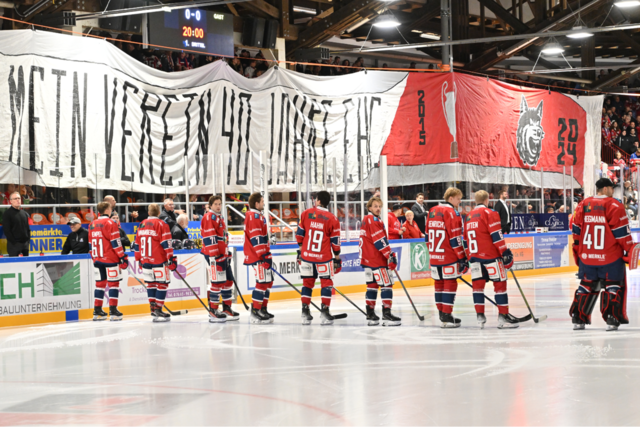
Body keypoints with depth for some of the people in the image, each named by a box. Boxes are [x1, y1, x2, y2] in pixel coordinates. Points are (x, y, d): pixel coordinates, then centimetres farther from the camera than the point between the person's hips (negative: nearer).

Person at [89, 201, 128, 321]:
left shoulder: (92, 224, 11)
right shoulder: (110, 223, -10)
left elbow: (91, 243, 16)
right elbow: (115, 242, -14)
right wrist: (123, 256, -9)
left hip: (97, 259, 6)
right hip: (110, 258, -6)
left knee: (100, 283, 11)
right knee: (113, 283, -1)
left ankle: (97, 311, 11)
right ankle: (113, 311, -5)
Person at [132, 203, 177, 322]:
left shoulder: (142, 225, 10)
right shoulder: (161, 224, -8)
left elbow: (137, 244, 14)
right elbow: (166, 243, -13)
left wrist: (139, 259, 23)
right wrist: (171, 259, -10)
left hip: (145, 261, 6)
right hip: (159, 261, -6)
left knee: (151, 283, 16)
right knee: (162, 283, -2)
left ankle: (153, 308, 18)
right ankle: (158, 310, -8)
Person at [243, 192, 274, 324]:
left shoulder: (257, 216, 20)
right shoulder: (254, 216, -14)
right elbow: (256, 238, -21)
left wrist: (267, 254, 27)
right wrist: (264, 255, -22)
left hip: (262, 255, 11)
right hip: (257, 256, -11)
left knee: (268, 281, 13)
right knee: (262, 282, -12)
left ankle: (263, 309, 19)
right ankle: (255, 312, -10)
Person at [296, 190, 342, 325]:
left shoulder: (306, 214, 0)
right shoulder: (332, 219, -6)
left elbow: (300, 233, 6)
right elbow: (335, 240, -3)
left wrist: (300, 250, 17)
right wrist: (337, 257, 6)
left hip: (306, 255, 3)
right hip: (324, 257, -3)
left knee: (307, 282, 12)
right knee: (326, 283, 6)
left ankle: (305, 312, 11)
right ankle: (324, 312, 0)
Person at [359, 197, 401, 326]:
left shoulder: (366, 220, 18)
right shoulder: (374, 220, -13)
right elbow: (380, 241, -19)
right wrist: (390, 255, -18)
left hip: (367, 259, 10)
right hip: (376, 259, -10)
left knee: (372, 285, 12)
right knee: (387, 284, -8)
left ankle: (370, 314, 14)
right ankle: (387, 314, -13)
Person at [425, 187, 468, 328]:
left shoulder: (432, 211, 12)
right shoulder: (451, 212, -12)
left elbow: (428, 235, 17)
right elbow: (455, 238, -16)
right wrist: (462, 257, -13)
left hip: (434, 256, 8)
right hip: (449, 257, -8)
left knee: (439, 282, 15)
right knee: (450, 283, -3)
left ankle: (442, 313, 23)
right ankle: (446, 316, -6)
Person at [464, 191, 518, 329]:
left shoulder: (469, 216, 16)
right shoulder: (489, 213, -5)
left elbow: (466, 238, 19)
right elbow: (496, 235, -14)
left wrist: (468, 257, 26)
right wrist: (505, 252, -12)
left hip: (474, 256, 6)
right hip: (490, 255, -6)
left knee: (478, 285, 8)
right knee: (500, 283, -1)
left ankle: (480, 316, 5)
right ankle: (503, 317, -3)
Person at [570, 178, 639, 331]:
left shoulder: (583, 205, 6)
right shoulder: (614, 206, -9)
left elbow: (576, 230, 9)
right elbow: (621, 232, -10)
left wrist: (578, 251, 19)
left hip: (587, 256, 5)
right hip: (611, 256, -5)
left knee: (587, 285, 15)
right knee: (613, 285, 6)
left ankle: (578, 318, 14)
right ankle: (612, 318, -1)